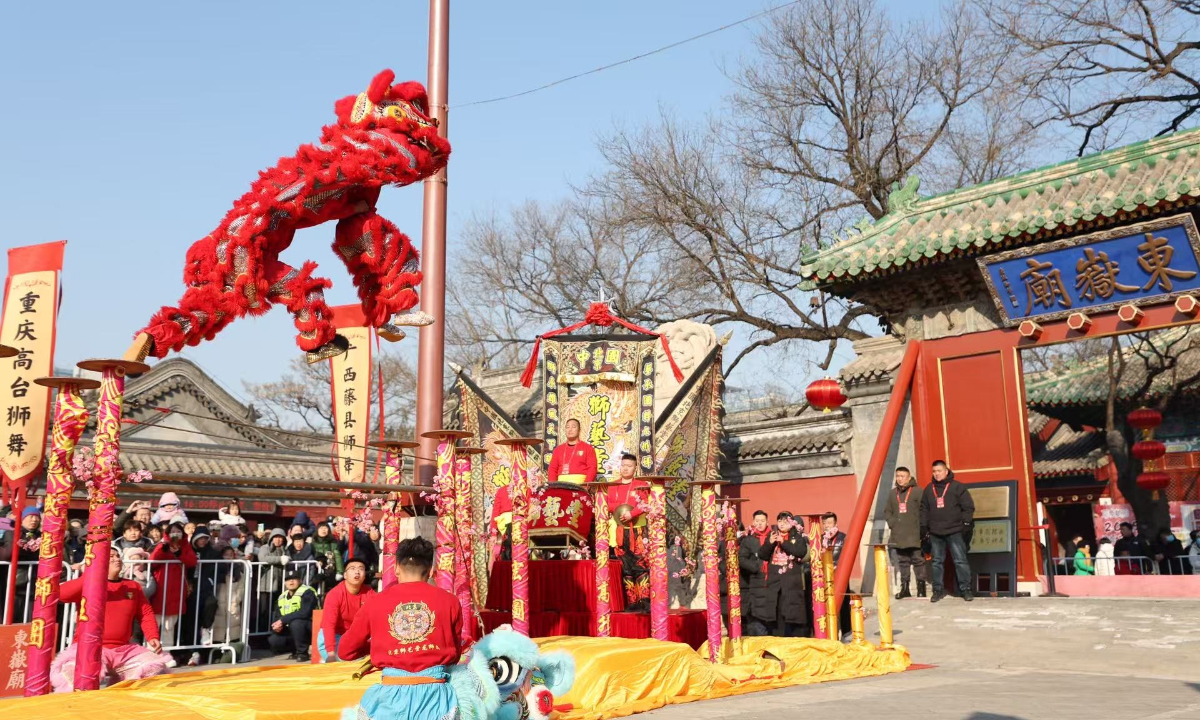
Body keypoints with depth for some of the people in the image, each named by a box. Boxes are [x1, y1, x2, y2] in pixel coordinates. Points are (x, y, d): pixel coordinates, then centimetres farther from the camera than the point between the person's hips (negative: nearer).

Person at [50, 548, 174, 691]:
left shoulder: (133, 586, 15)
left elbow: (146, 614, 14)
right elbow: (62, 593, -16)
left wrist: (153, 638, -2)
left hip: (123, 649, 4)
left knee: (156, 668, -13)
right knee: (74, 673, -34)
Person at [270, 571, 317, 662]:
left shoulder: (307, 592, -14)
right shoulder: (282, 597, 9)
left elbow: (304, 613, -29)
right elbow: (276, 617, 12)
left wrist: (283, 620, -27)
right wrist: (277, 625, -13)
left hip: (310, 629, -7)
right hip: (291, 630, 7)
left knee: (295, 622, -36)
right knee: (273, 641, -16)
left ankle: (302, 653, -17)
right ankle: (295, 651, 12)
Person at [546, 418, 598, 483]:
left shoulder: (588, 448, 7)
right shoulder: (558, 449, 18)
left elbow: (592, 469, -1)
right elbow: (552, 469, 14)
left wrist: (585, 485, -15)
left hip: (580, 484, -3)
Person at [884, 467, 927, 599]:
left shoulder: (917, 492, -4)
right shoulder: (892, 493, 13)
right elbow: (887, 512, 17)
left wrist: (921, 527, -13)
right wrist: (892, 523, 2)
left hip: (914, 535, -5)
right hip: (898, 536, 5)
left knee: (918, 560, -2)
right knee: (903, 562, 9)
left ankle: (921, 587, 5)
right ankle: (904, 588, 14)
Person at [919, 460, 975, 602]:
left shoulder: (957, 487, -1)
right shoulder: (929, 489, 11)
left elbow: (968, 507, 0)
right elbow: (924, 510, 15)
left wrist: (966, 523, -5)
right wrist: (924, 527, 9)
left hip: (955, 532, -4)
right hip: (935, 533, 4)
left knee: (960, 561, -4)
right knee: (937, 562, 6)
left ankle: (965, 589, 2)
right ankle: (938, 590, 12)